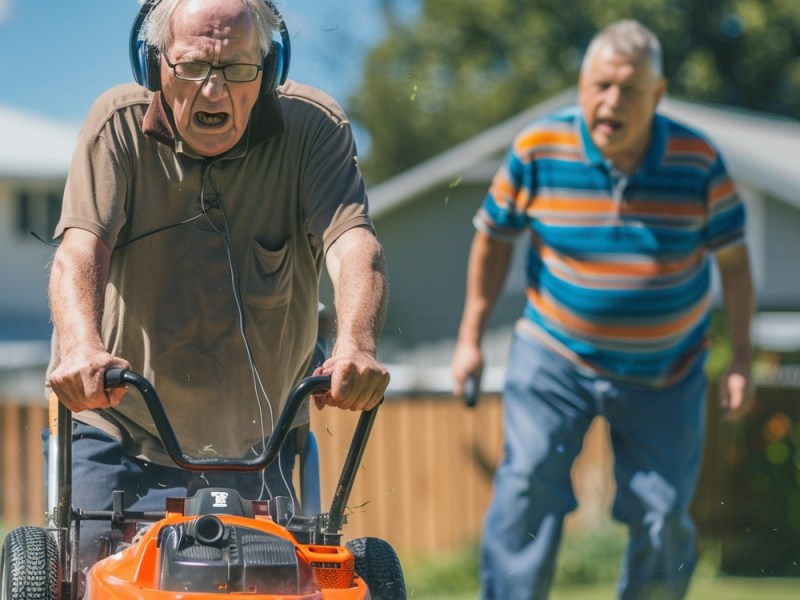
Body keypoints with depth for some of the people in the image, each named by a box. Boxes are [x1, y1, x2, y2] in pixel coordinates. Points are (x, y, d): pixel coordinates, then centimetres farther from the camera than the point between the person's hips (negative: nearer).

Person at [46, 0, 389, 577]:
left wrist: (356, 344, -45)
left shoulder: (313, 126, -9)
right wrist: (81, 346, -45)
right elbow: (81, 248, -23)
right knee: (94, 558, -12)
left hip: (256, 439, 0)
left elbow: (352, 241, -24)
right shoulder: (119, 124, -10)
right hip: (122, 429, 0)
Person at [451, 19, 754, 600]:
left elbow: (734, 258, -1)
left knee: (663, 518, 3)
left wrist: (741, 361, -2)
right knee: (529, 483, -16)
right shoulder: (537, 151, -13)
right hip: (555, 357, -1)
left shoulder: (698, 162, -12)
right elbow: (494, 237, 2)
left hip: (665, 374, 1)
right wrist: (471, 338, 5)